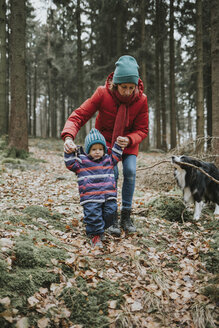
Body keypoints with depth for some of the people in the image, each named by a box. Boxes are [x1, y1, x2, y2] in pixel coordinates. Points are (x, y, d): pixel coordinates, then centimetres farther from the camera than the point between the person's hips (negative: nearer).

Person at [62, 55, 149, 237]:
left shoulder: (141, 100, -21)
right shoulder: (103, 94, -27)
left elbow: (142, 130, -11)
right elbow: (79, 115, -27)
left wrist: (129, 140, -33)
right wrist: (69, 136, -46)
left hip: (129, 142, 2)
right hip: (106, 139, -1)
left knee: (130, 171, -19)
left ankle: (126, 215, -5)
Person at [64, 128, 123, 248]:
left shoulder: (108, 160, 16)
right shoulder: (82, 161, 5)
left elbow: (116, 156, 29)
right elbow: (70, 164, 0)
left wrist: (118, 145, 19)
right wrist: (69, 152, -9)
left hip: (109, 197, 4)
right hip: (91, 198, -4)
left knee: (110, 213, 1)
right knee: (93, 215, -15)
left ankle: (100, 229, 25)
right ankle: (95, 235, 2)